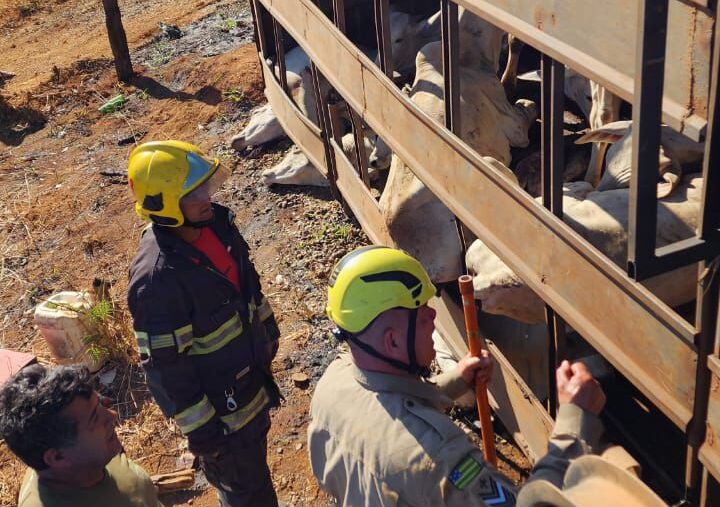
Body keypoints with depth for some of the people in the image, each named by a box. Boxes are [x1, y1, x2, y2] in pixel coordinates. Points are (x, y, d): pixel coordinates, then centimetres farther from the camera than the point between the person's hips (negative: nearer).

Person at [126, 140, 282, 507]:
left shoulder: (215, 221, -11)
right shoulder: (156, 279, -35)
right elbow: (164, 367, -26)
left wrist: (267, 326, 19)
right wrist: (199, 429, -18)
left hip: (251, 370, 7)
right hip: (218, 401, -7)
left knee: (256, 451, 32)